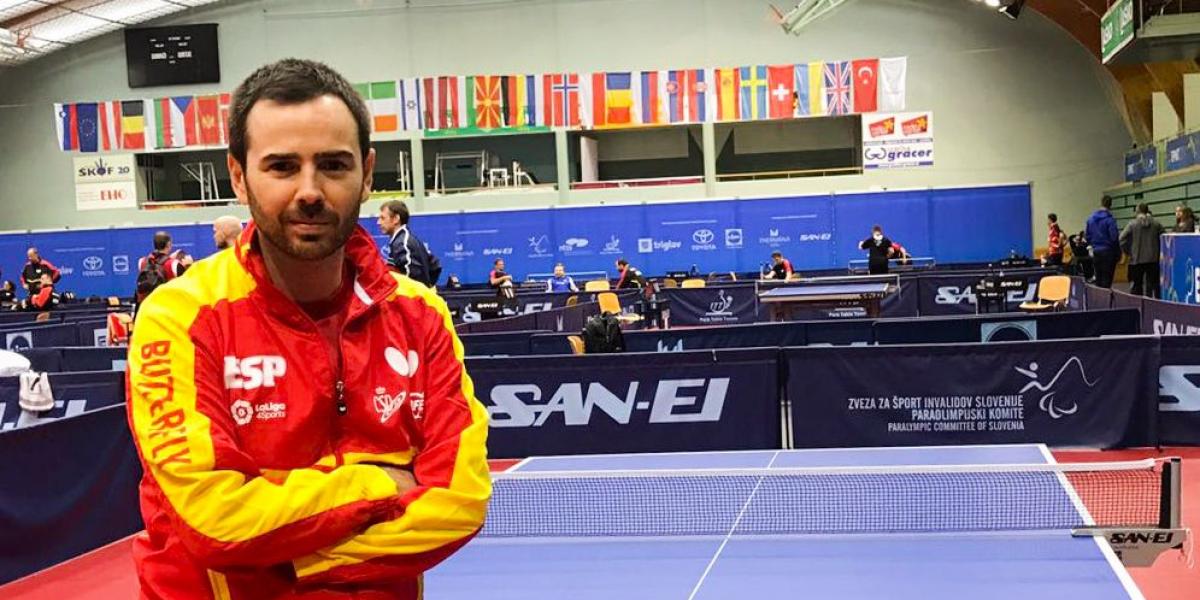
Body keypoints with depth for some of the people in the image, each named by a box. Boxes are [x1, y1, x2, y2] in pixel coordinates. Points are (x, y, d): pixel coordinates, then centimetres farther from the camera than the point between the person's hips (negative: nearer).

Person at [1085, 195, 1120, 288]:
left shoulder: (1091, 218, 5)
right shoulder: (1109, 219, -15)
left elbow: (1087, 235, 10)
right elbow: (1114, 237, -16)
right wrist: (1118, 253, -6)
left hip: (1096, 252, 6)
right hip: (1108, 252, -6)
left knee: (1098, 279, 14)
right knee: (1107, 279, -3)